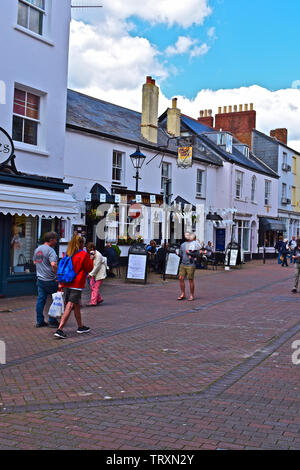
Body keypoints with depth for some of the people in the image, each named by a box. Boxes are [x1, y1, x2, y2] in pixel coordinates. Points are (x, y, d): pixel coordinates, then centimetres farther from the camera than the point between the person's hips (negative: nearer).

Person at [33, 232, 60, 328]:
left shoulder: (38, 249, 12)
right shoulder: (50, 250, -16)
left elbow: (34, 262, 24)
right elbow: (53, 264, -28)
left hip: (40, 279, 8)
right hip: (50, 280, -8)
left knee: (40, 300, 10)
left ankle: (39, 321, 14)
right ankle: (52, 321, 7)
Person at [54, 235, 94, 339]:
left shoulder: (67, 254, 10)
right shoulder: (84, 255, -7)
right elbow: (89, 268, 1)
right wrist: (91, 259, 16)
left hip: (66, 284, 7)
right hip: (76, 284, -7)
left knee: (77, 305, 19)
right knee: (70, 306, -6)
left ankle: (80, 327, 32)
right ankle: (60, 329, -14)